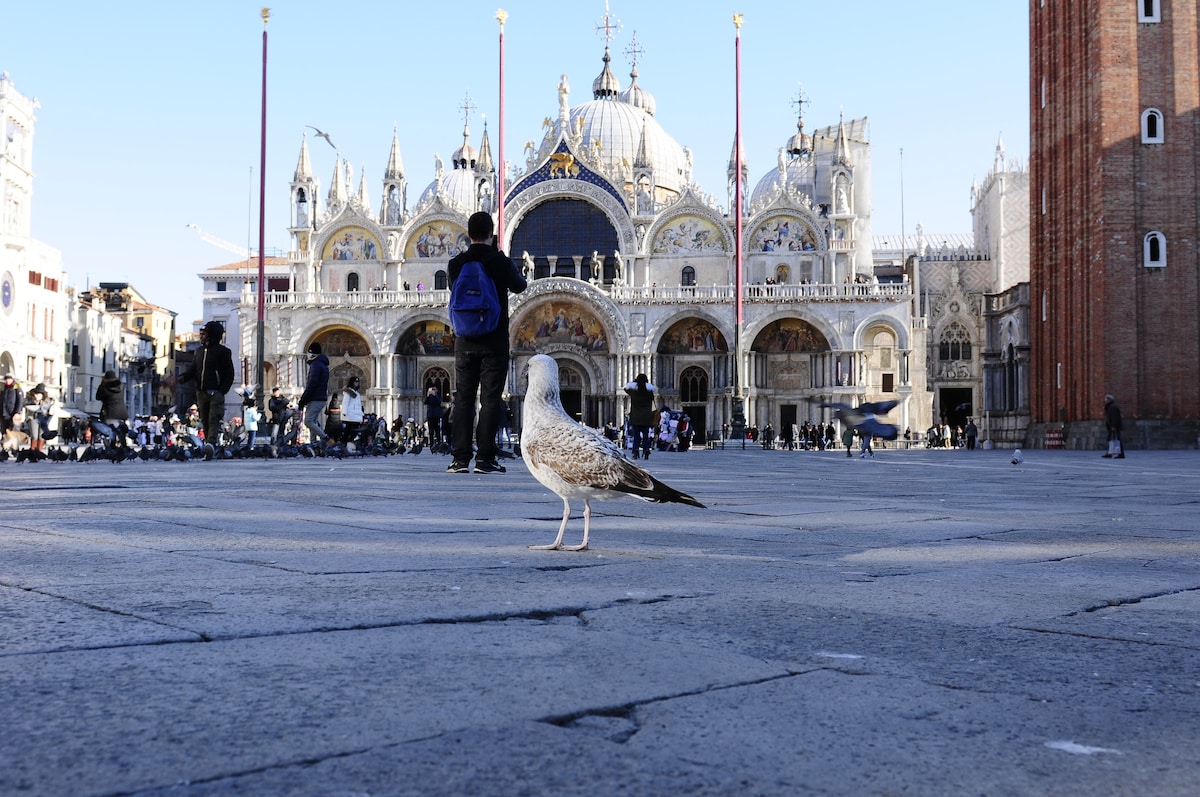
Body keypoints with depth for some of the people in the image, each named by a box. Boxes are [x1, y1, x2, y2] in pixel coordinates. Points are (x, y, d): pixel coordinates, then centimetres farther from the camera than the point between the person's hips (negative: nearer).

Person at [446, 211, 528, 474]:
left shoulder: (456, 264, 1)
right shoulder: (500, 262, -7)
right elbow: (520, 286, 10)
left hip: (465, 340, 3)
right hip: (495, 340, -3)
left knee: (463, 398, 6)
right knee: (490, 398, -1)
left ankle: (460, 458, 4)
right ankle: (484, 458, -4)